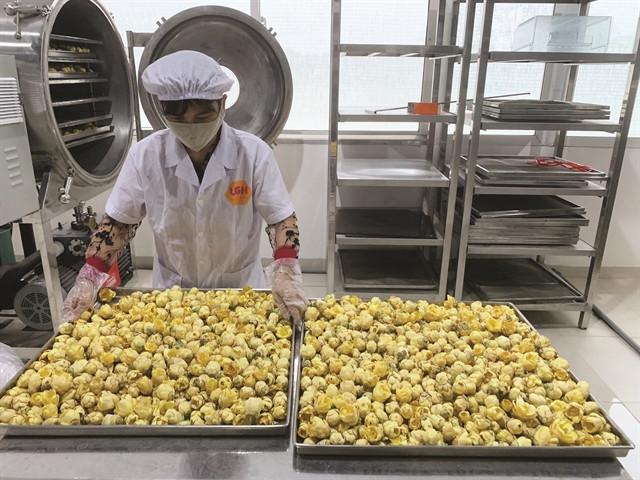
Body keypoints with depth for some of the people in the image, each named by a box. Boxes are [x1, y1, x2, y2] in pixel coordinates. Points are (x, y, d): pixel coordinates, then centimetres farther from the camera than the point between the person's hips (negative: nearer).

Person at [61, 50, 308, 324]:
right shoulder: (145, 155, -13)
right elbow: (119, 222, -3)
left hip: (240, 290, -1)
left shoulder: (254, 154, -18)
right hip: (171, 292, 1)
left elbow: (280, 219, -13)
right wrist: (89, 279, -13)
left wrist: (285, 274, -29)